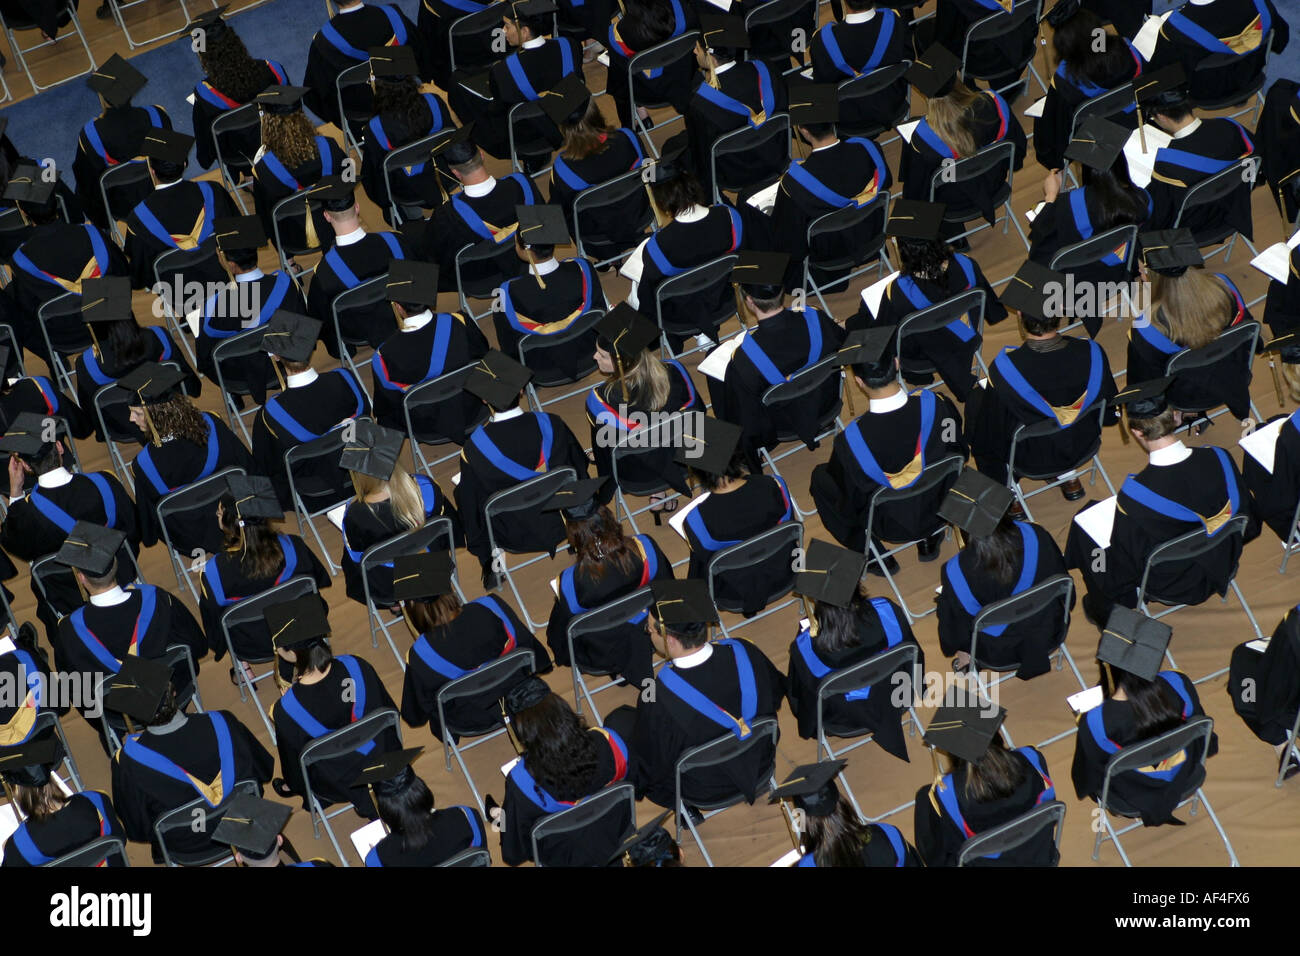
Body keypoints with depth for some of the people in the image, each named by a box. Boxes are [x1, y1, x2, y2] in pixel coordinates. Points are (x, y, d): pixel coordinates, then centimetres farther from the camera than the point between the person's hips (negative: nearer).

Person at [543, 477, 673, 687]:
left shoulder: (571, 584, -38)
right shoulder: (644, 548, -31)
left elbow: (559, 634, -19)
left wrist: (564, 657, 5)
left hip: (601, 656, -2)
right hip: (647, 636, 3)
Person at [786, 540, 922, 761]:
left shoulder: (807, 647, -41)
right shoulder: (886, 612, -35)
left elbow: (802, 695, -19)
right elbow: (914, 658, -13)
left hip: (841, 722, -2)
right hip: (890, 707, 2)